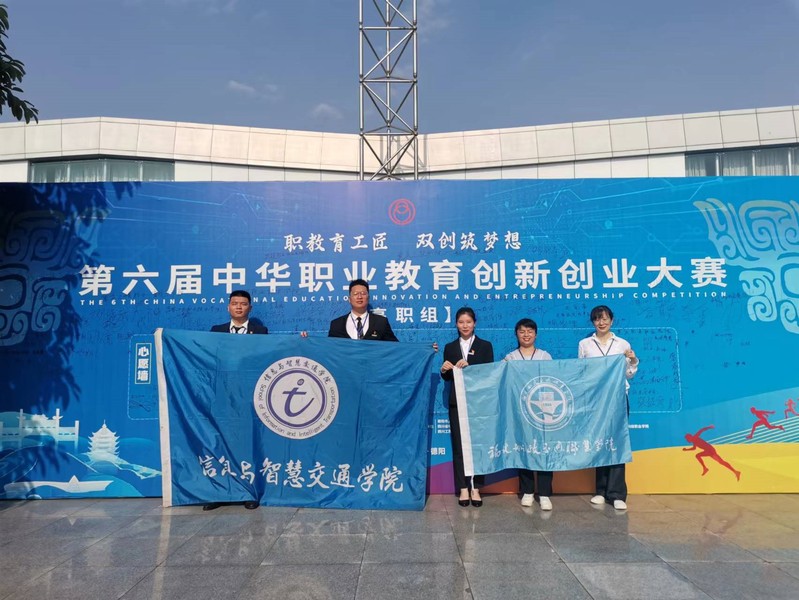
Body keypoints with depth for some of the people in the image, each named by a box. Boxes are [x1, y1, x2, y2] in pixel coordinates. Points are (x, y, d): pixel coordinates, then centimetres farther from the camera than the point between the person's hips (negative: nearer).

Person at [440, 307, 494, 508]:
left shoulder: (485, 346, 6)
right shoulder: (450, 347, 10)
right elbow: (447, 378, 8)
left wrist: (468, 366, -18)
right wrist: (444, 371, -14)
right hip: (457, 402, 2)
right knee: (459, 445, 2)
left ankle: (476, 488, 10)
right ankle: (463, 488, 9)